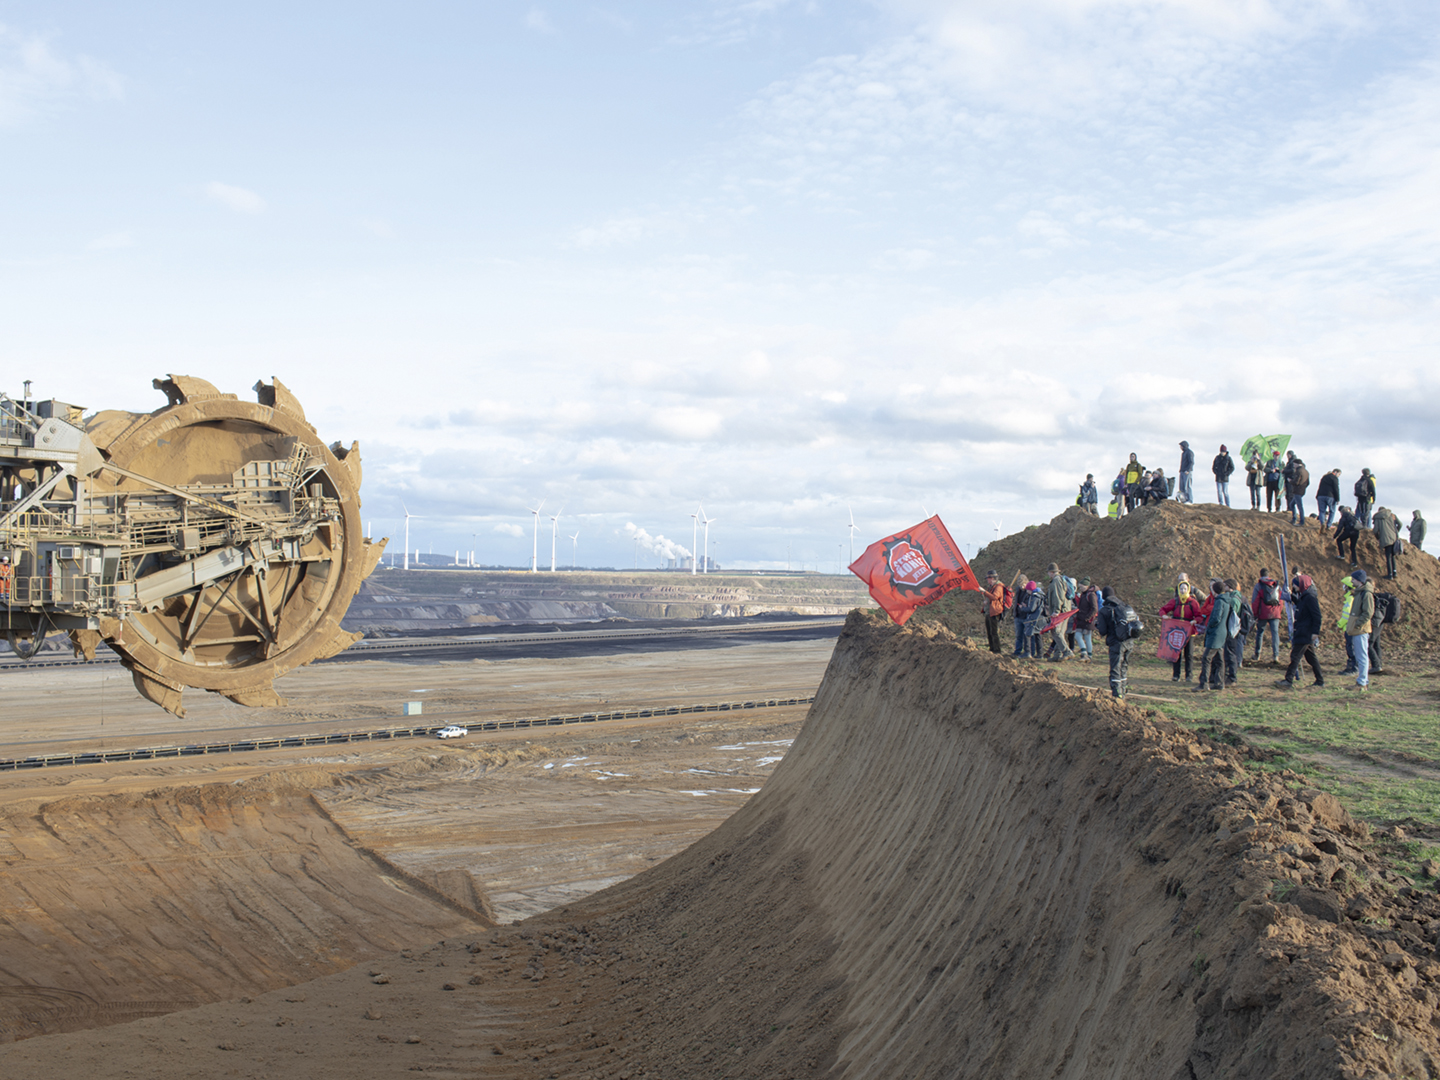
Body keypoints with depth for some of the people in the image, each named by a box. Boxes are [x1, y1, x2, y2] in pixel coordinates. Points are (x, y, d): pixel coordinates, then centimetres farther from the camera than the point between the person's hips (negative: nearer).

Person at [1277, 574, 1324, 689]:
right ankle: (1320, 680, 20)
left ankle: (1289, 680, -12)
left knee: (1295, 655, -11)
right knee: (1310, 656, 14)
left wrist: (1315, 632, -21)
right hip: (1301, 632, 10)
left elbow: (1317, 616, -18)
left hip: (1305, 634, -10)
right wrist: (1292, 594, 17)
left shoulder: (1310, 597, -16)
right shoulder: (1303, 596, 12)